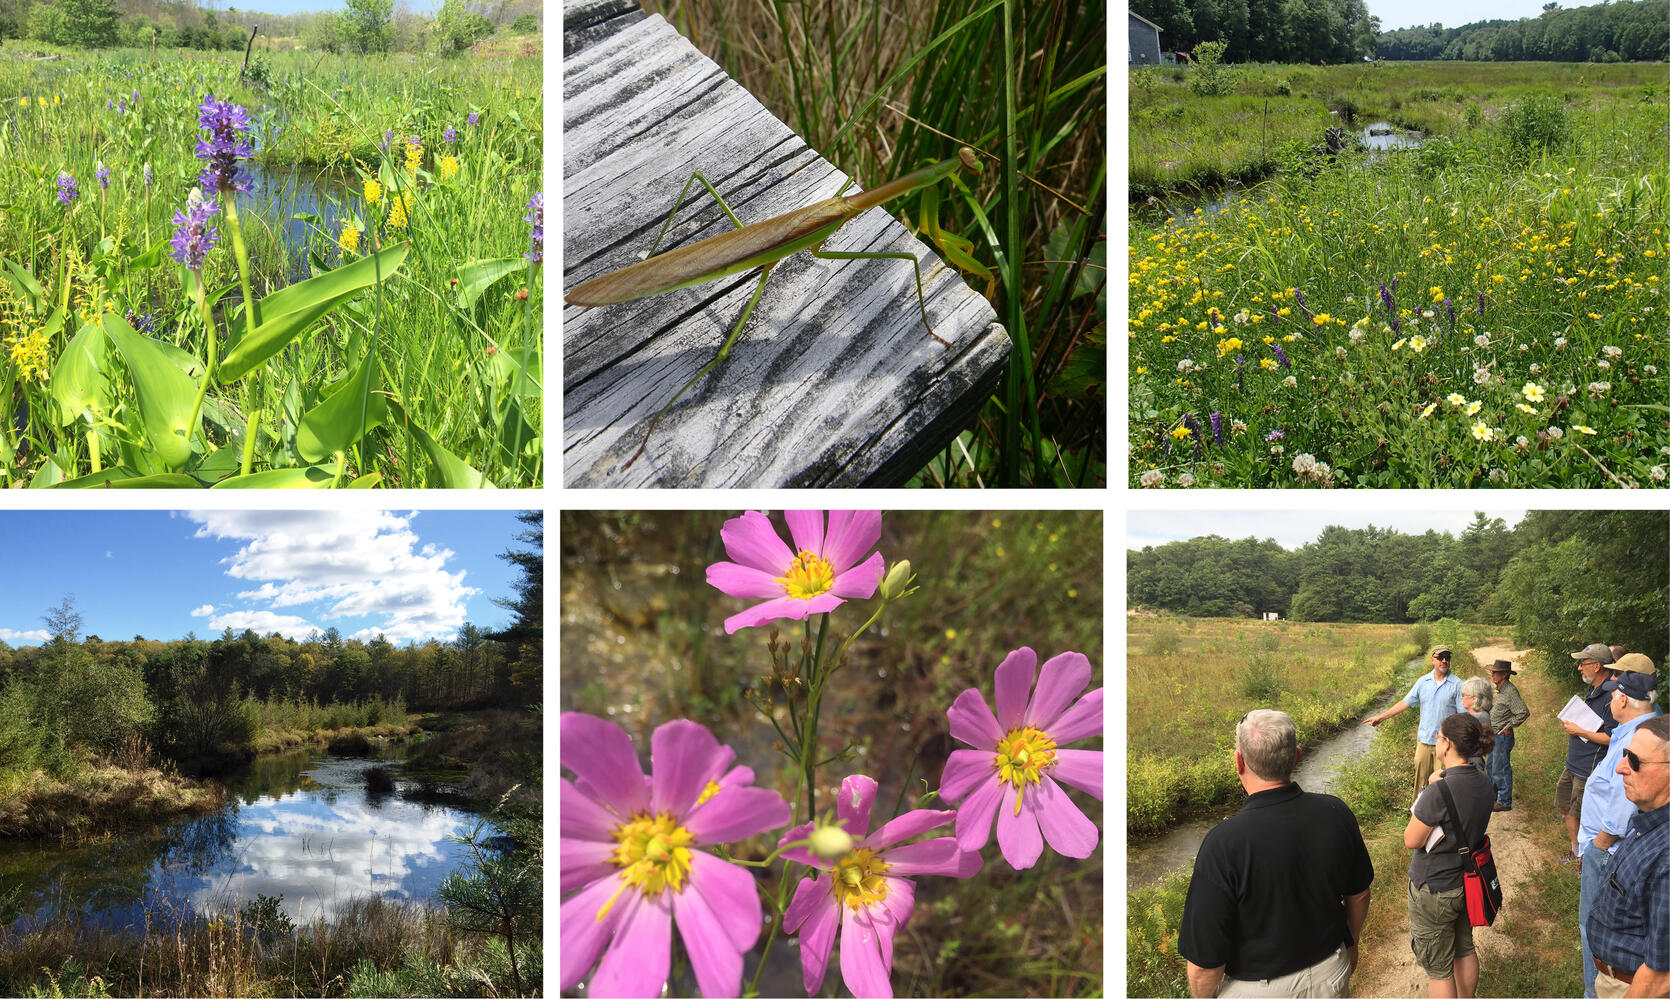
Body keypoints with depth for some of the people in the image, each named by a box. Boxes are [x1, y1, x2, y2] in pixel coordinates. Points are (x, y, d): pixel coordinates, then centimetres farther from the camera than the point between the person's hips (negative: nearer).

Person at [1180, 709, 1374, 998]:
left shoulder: (1223, 844, -31)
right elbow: (1358, 895, 3)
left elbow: (1205, 960, -24)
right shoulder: (1335, 813, -15)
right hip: (1331, 974, 4)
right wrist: (1350, 942, 22)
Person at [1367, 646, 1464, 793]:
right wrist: (1380, 717, 10)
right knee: (1421, 778, 8)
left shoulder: (1456, 685, -4)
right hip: (1424, 740, 4)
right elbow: (1406, 702, 12)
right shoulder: (1423, 682, 7)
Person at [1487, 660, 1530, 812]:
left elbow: (1524, 713, -26)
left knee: (1500, 770, -2)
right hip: (1494, 736, 10)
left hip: (1503, 737, -10)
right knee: (1491, 766, 21)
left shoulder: (1510, 691, -20)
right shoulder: (1501, 690, 9)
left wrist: (1509, 727, -19)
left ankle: (1504, 802, 9)